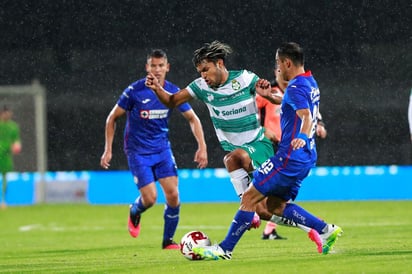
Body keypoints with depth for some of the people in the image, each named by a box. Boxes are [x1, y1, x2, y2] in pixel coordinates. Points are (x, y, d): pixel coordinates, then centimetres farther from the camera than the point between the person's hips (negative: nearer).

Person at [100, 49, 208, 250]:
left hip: (162, 149, 3)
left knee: (173, 195, -9)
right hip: (138, 151, -3)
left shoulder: (173, 92, -3)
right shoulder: (134, 91, -13)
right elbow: (112, 118, -3)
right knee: (150, 198, -12)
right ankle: (135, 212, 25)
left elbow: (192, 119, 7)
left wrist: (202, 146, -5)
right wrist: (108, 150, -7)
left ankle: (168, 240, 8)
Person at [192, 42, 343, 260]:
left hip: (290, 157, -10)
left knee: (250, 197, -6)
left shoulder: (296, 87, -16)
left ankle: (224, 249, -4)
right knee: (275, 205, 16)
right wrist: (268, 94, 35)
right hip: (305, 158, 10)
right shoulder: (310, 82, 15)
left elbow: (306, 116, -32)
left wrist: (303, 137, -49)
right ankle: (326, 230, 9)